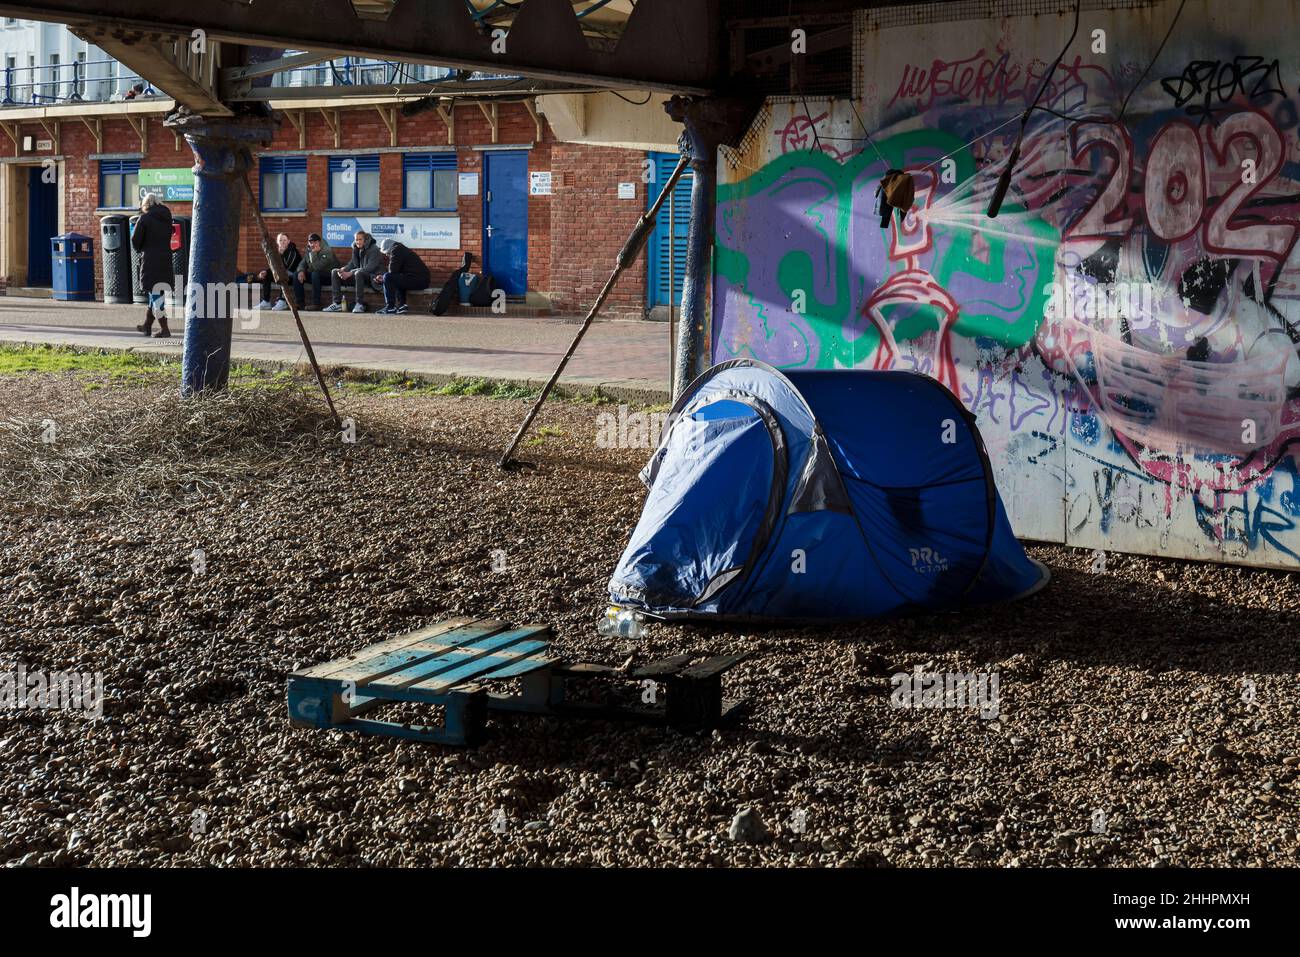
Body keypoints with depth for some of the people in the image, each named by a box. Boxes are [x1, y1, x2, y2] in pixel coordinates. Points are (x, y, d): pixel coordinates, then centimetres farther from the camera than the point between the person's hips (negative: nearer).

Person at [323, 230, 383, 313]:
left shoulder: (374, 250, -17)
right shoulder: (356, 249, 7)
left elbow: (370, 268, -27)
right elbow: (352, 263, 12)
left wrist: (350, 273, -31)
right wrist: (343, 269, -12)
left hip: (373, 277, -9)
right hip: (360, 275, 9)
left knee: (358, 273, -41)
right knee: (334, 272, 2)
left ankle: (360, 304, -31)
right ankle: (337, 303, -5)